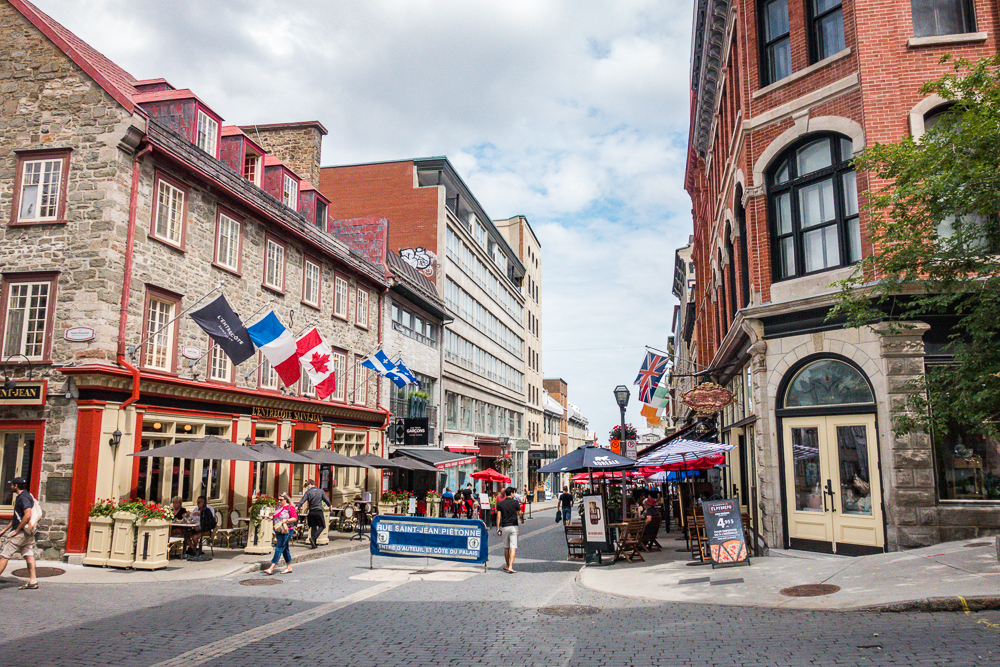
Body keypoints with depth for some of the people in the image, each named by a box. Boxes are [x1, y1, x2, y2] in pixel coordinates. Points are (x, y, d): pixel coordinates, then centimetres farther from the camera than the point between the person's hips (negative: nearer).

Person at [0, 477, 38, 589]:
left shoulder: (23, 497, -15)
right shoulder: (20, 497, 19)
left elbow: (28, 515, -26)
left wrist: (16, 530, -19)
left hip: (21, 533, -10)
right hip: (28, 533, 10)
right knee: (28, 555, 6)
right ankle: (33, 581, 4)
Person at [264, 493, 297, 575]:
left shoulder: (290, 507, -7)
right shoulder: (278, 507, 15)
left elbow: (295, 518, -11)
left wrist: (286, 520, -24)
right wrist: (272, 518, 6)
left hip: (286, 531, -8)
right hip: (278, 531, 8)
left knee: (279, 548, -10)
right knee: (285, 549, 12)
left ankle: (271, 568, -13)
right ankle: (289, 568, 19)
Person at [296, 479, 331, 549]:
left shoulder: (308, 492, -2)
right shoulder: (321, 491, 3)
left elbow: (302, 501, -12)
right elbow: (326, 499, 9)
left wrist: (297, 507, -15)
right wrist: (330, 505, 25)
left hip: (311, 512, 1)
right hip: (319, 511, -1)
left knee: (313, 527, 11)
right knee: (322, 526, 6)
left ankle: (313, 543, 10)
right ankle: (313, 538, -13)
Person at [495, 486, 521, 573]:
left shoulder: (500, 503, 2)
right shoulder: (515, 502, -4)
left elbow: (498, 516, -1)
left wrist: (498, 529, 1)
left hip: (504, 527, 3)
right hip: (513, 527, -3)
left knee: (506, 547, 16)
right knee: (513, 547, -6)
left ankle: (507, 566, 27)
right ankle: (510, 567, -16)